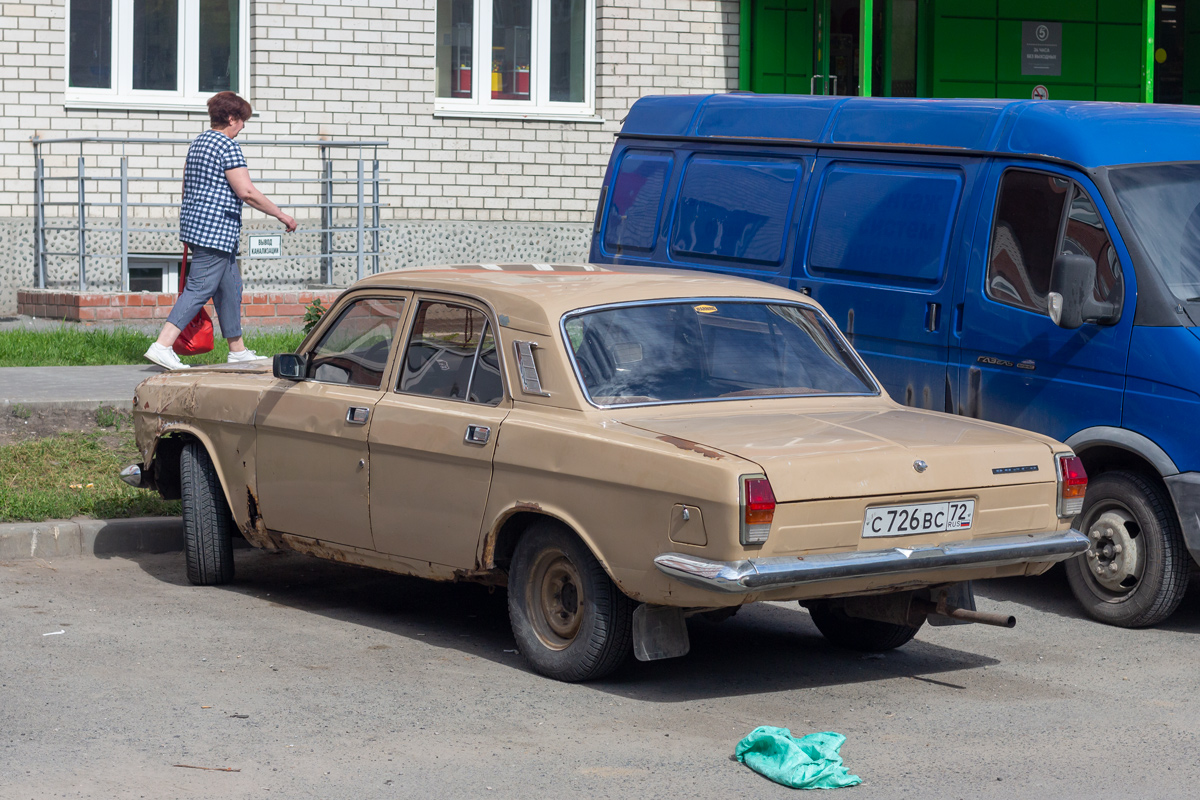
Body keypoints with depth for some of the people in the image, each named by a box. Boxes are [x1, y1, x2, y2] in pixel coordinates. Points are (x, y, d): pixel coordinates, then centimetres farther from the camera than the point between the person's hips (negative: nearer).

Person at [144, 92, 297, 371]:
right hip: (217, 230, -10)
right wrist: (282, 215, -11)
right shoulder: (227, 146, -13)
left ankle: (238, 350, 22)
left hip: (195, 223, 10)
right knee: (199, 288, -11)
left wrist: (191, 229, 30)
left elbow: (186, 188, 23)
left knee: (229, 287, 16)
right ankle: (162, 346, -17)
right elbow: (246, 192, -19)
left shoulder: (198, 143, 16)